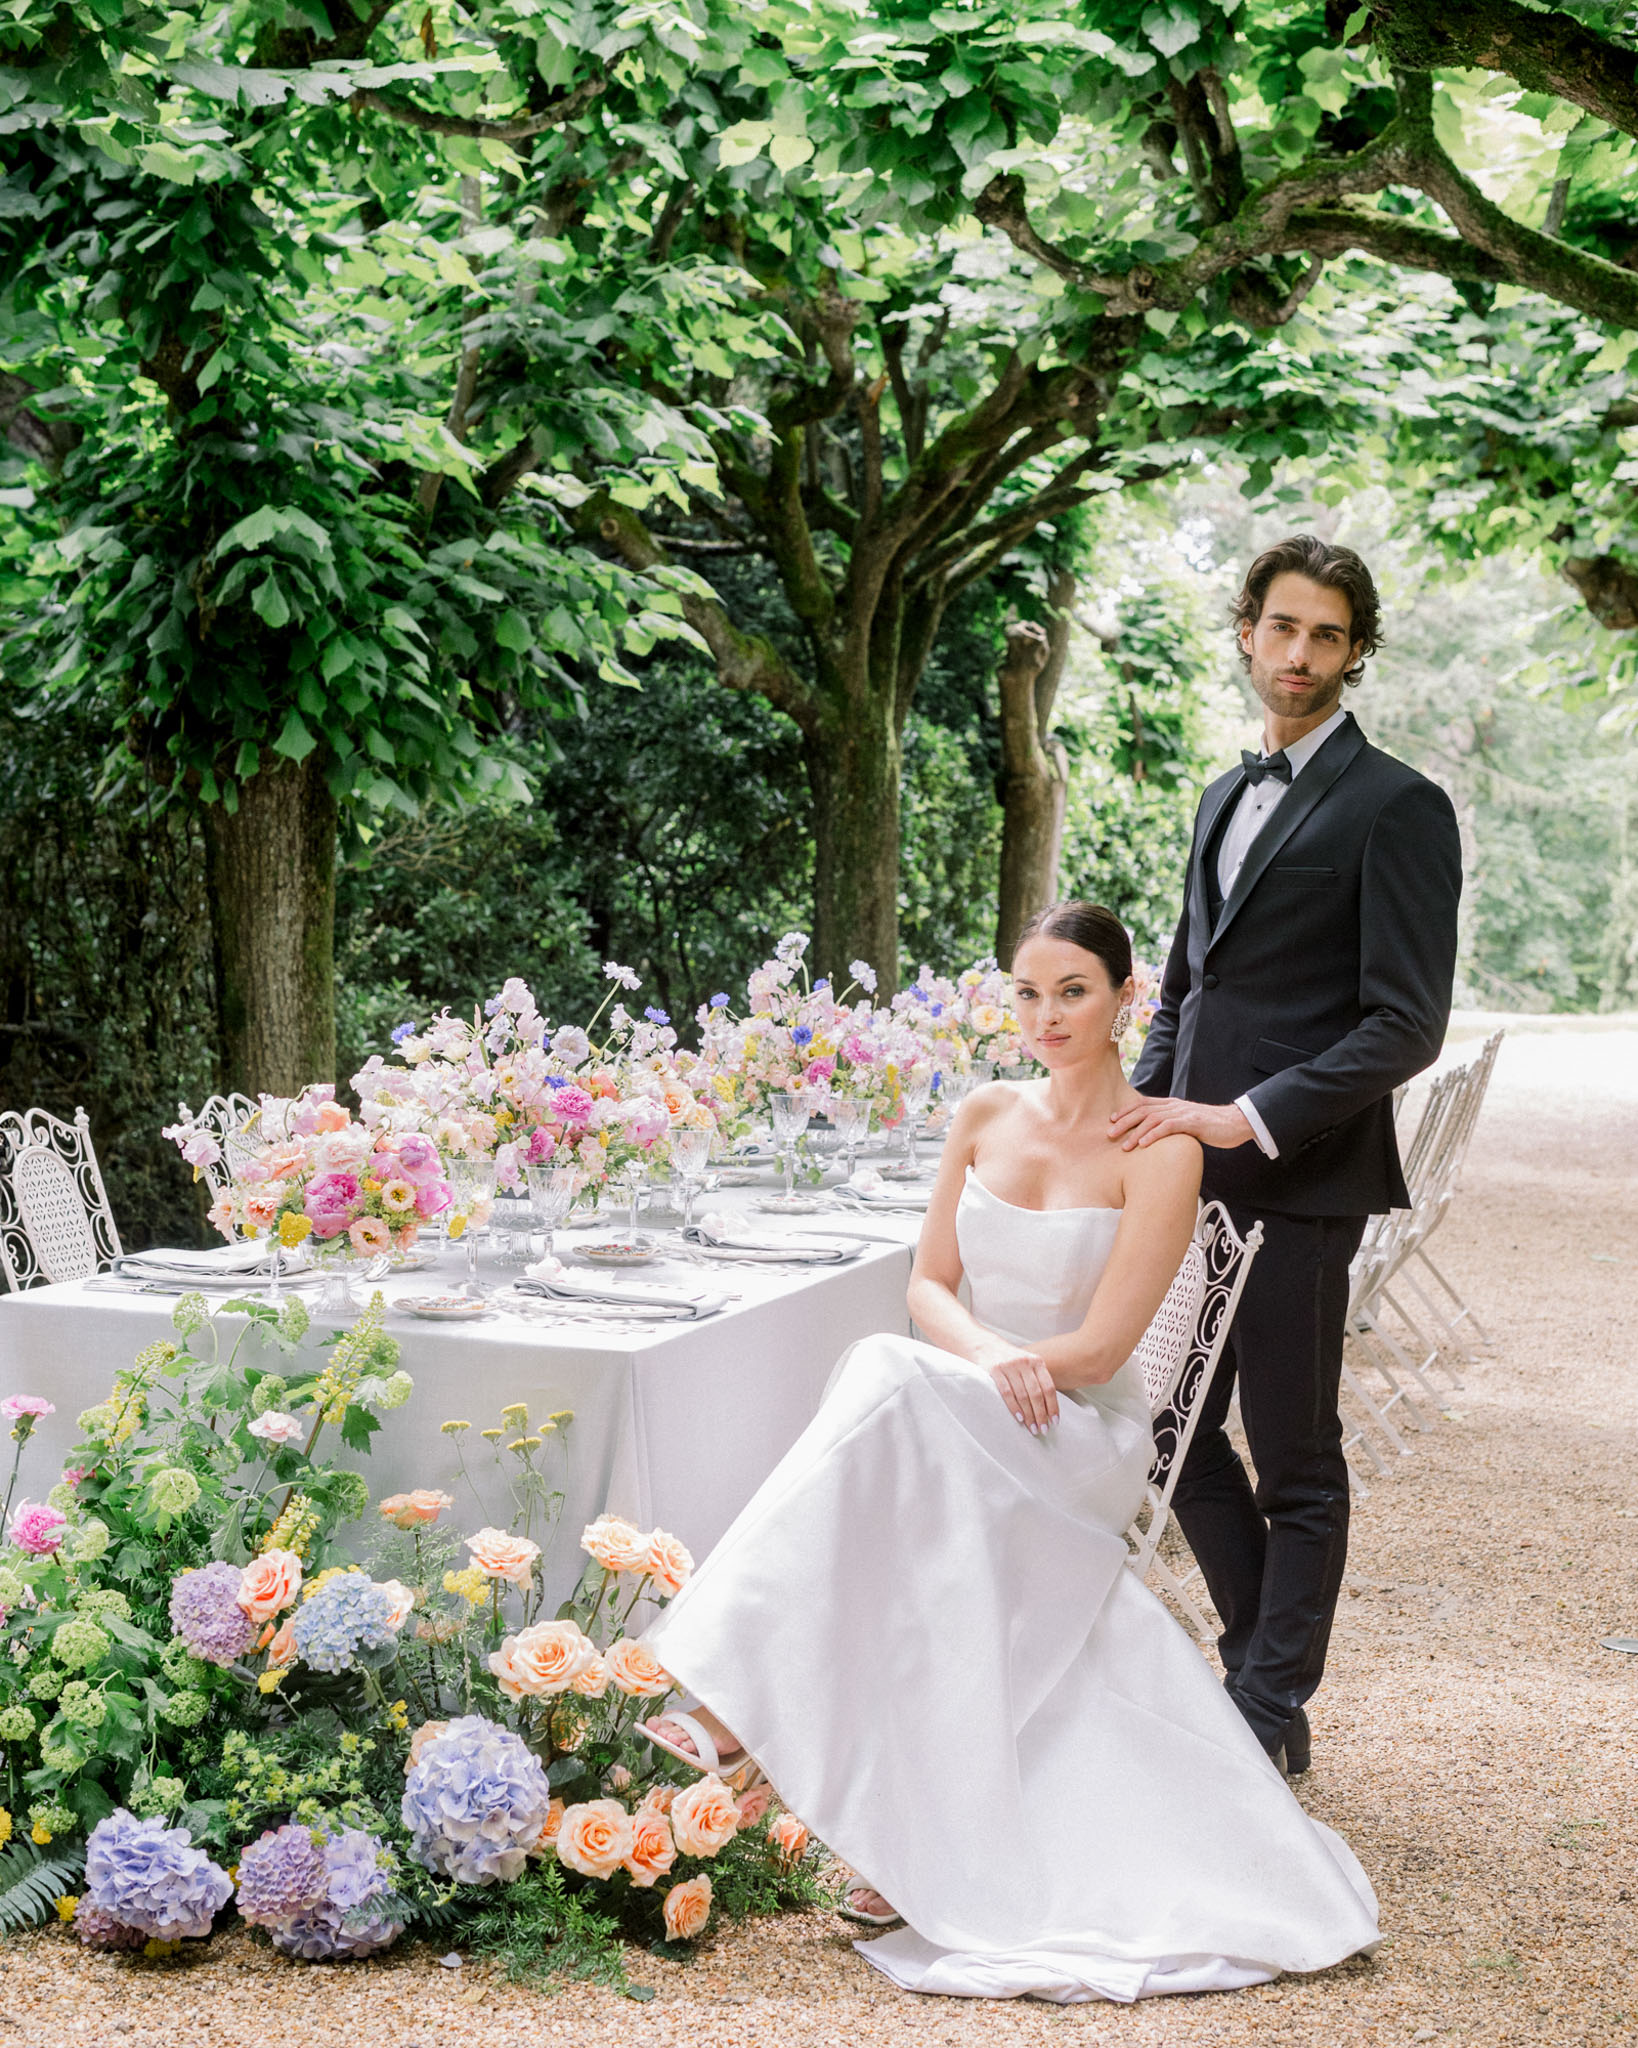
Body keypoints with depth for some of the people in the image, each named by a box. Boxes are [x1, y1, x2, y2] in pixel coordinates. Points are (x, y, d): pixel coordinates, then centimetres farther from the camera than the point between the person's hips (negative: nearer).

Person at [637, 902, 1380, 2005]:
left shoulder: (1159, 1152, -8)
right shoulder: (987, 1114, 9)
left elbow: (1099, 1349, -13)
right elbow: (931, 1285, 8)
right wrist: (990, 1354, -14)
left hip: (1085, 1439, -5)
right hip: (962, 1416, 5)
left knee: (892, 1386, -34)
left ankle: (744, 1708, -39)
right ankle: (925, 1839, -31)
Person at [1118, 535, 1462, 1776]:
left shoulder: (1396, 806, -8)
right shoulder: (1228, 797, 17)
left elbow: (1406, 1023, -14)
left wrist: (1249, 1117, -20)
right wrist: (1141, 1110, 9)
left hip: (1297, 1181, -7)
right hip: (1192, 1167, 7)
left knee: (1294, 1460, 3)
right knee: (1181, 1436, 12)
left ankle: (1272, 1719, 15)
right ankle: (1266, 1669, 28)